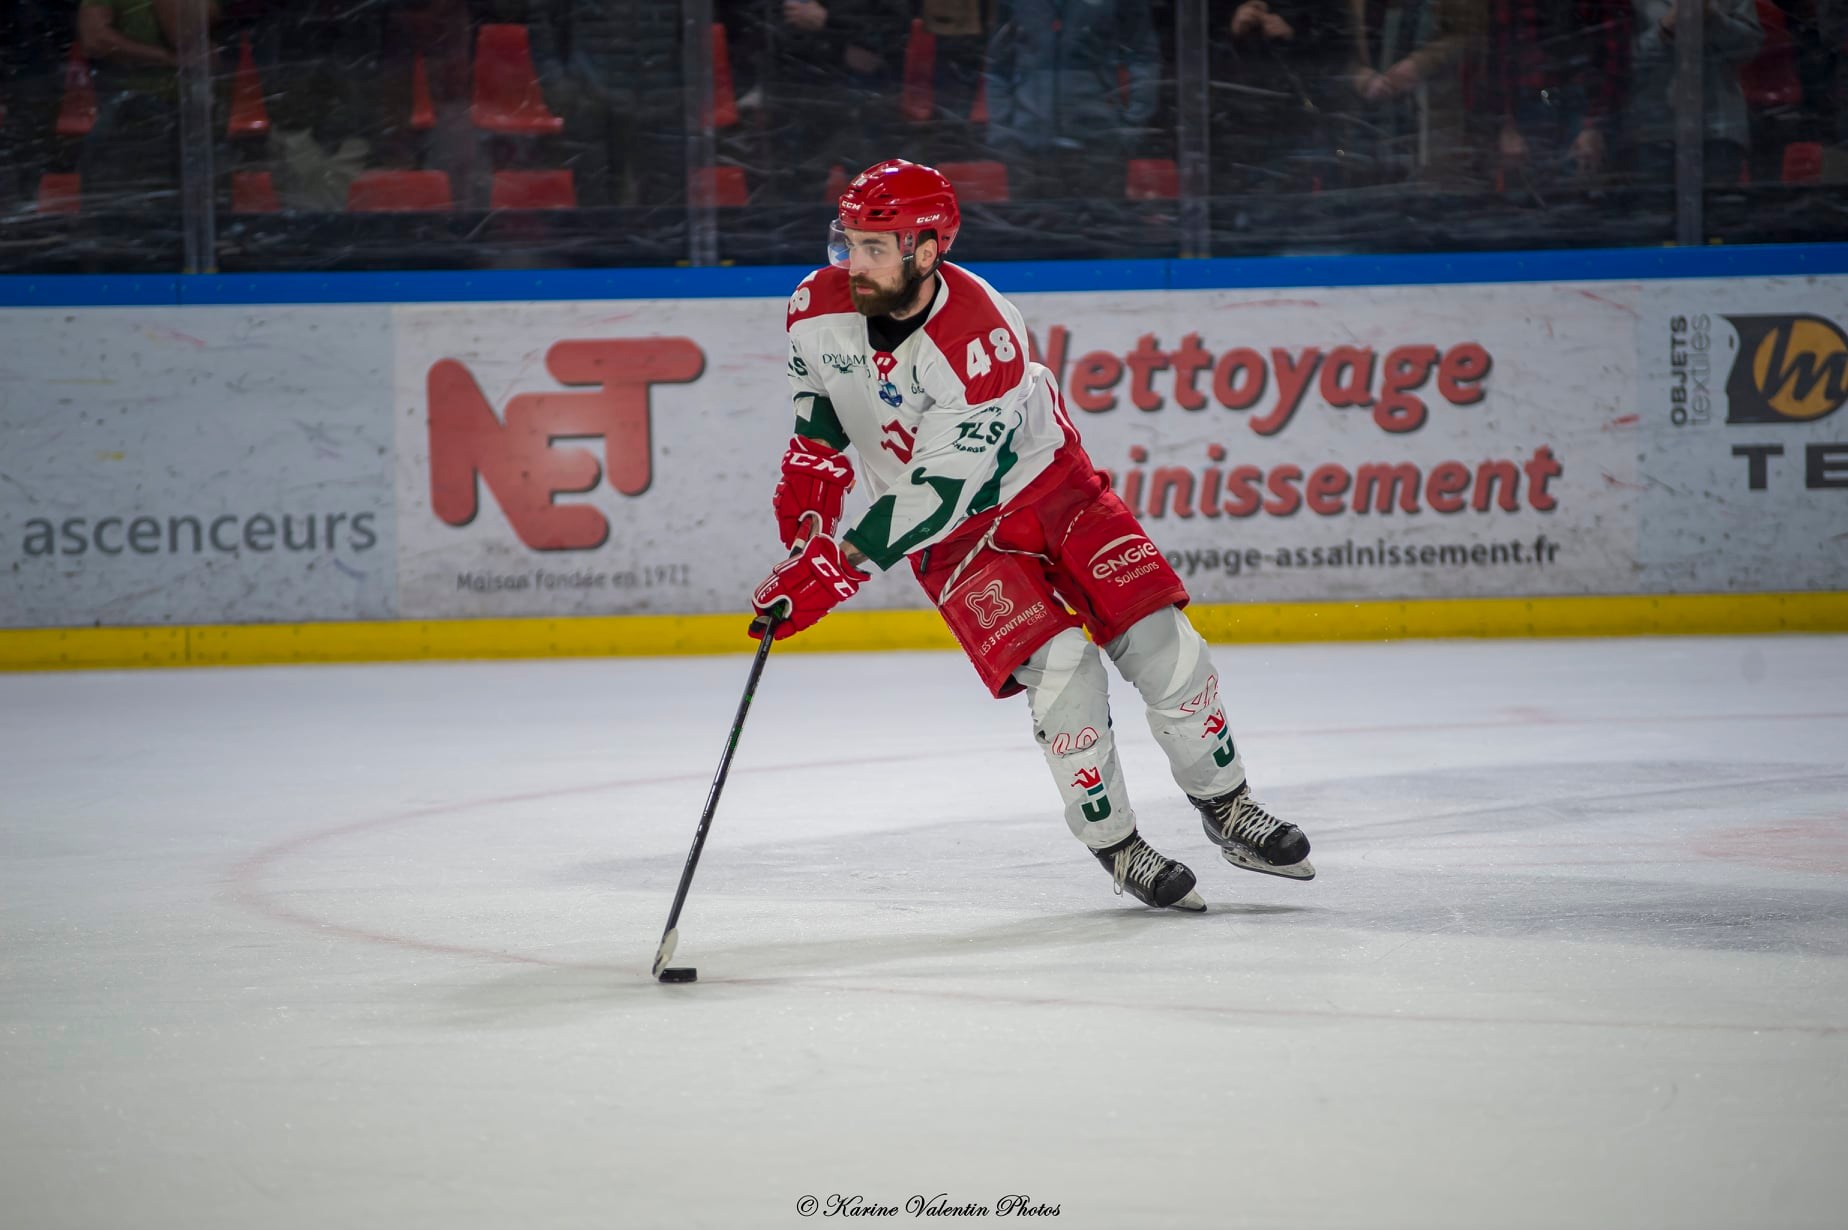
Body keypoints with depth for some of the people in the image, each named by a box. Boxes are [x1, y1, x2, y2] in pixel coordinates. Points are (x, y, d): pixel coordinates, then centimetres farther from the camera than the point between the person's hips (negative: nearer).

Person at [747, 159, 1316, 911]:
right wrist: (810, 470, -5)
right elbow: (819, 400, 9)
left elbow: (939, 491, -34)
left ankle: (1226, 808, 15)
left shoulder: (982, 340, -33)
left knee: (1160, 643, -6)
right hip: (956, 536, 2)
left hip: (1047, 484, -2)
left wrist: (836, 567, -36)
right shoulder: (819, 307, -17)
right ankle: (1117, 848, -2)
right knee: (1060, 672, -17)